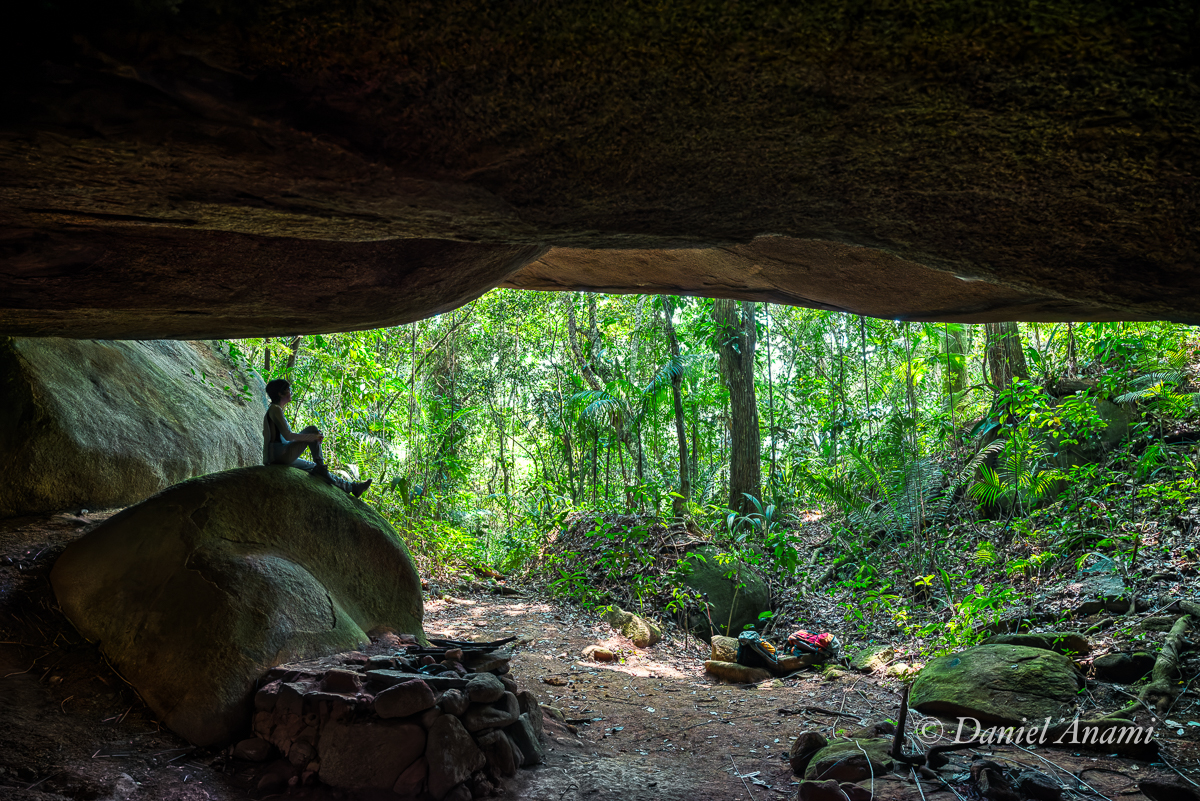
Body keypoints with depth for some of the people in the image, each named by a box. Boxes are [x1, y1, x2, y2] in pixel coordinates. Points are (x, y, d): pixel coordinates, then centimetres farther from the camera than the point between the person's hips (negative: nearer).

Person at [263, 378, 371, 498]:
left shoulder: (273, 410, 21)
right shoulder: (275, 409, -9)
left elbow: (286, 436, 19)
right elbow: (288, 436, -18)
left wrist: (313, 437, 8)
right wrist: (313, 436, -14)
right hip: (278, 454, -10)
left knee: (315, 468, 16)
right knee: (312, 429, -14)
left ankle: (351, 487, 21)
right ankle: (320, 467, -10)